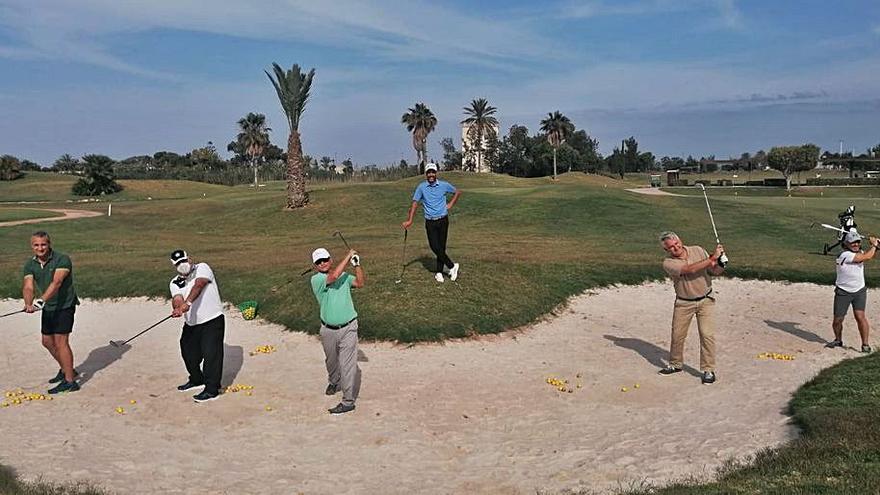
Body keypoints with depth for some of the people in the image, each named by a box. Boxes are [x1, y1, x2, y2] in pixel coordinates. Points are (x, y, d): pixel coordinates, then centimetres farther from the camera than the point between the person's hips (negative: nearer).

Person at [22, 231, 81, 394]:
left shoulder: (62, 259, -19)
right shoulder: (30, 265, -1)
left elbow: (57, 282, -32)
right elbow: (28, 286, -15)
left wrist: (42, 300, -45)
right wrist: (29, 304, -35)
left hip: (65, 305, -7)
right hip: (48, 307, 7)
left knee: (61, 341, -13)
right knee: (47, 341, 16)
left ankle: (70, 381, -10)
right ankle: (66, 370, 35)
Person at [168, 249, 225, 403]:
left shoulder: (202, 268, -5)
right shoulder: (175, 283, 7)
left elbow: (198, 285, -24)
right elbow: (177, 299, -12)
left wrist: (187, 302, -39)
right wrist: (177, 308, -37)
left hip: (212, 321, -6)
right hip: (191, 323, 6)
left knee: (211, 354, -10)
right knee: (188, 352, 17)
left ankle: (212, 389, -3)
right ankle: (196, 379, 41)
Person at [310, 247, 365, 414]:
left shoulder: (344, 276, 2)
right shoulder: (316, 280, -11)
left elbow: (360, 283, -10)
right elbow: (334, 276, -28)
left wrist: (357, 265, -21)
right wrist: (348, 256, -23)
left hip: (348, 328, -1)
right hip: (328, 330, 1)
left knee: (347, 364, -4)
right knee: (331, 361, 25)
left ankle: (349, 401, 3)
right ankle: (334, 382, 54)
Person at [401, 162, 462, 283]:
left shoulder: (444, 185, 0)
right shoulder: (421, 187, -1)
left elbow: (457, 192, 16)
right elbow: (415, 203, -1)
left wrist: (450, 204, 6)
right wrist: (409, 220, -7)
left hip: (443, 220, 0)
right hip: (430, 222, 0)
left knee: (441, 247, 0)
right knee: (434, 246, -9)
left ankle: (439, 272, 11)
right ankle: (452, 266, 5)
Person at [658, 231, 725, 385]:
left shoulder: (698, 250, -5)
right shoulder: (668, 263, -15)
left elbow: (715, 271, -1)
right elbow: (690, 269, -30)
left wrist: (720, 263, -24)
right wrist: (712, 258, -30)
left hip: (705, 300, 0)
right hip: (683, 303, 0)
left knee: (707, 334, -9)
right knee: (677, 335, 8)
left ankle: (708, 369, 1)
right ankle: (675, 364, 29)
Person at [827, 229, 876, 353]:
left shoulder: (859, 252, 5)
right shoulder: (845, 255, -20)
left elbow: (871, 255, 22)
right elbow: (866, 256, -21)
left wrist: (875, 246, 2)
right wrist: (874, 245, -5)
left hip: (859, 291, 4)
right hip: (843, 292, -4)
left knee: (860, 316, -13)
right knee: (838, 319, 3)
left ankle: (865, 344, -7)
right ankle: (838, 340, 29)